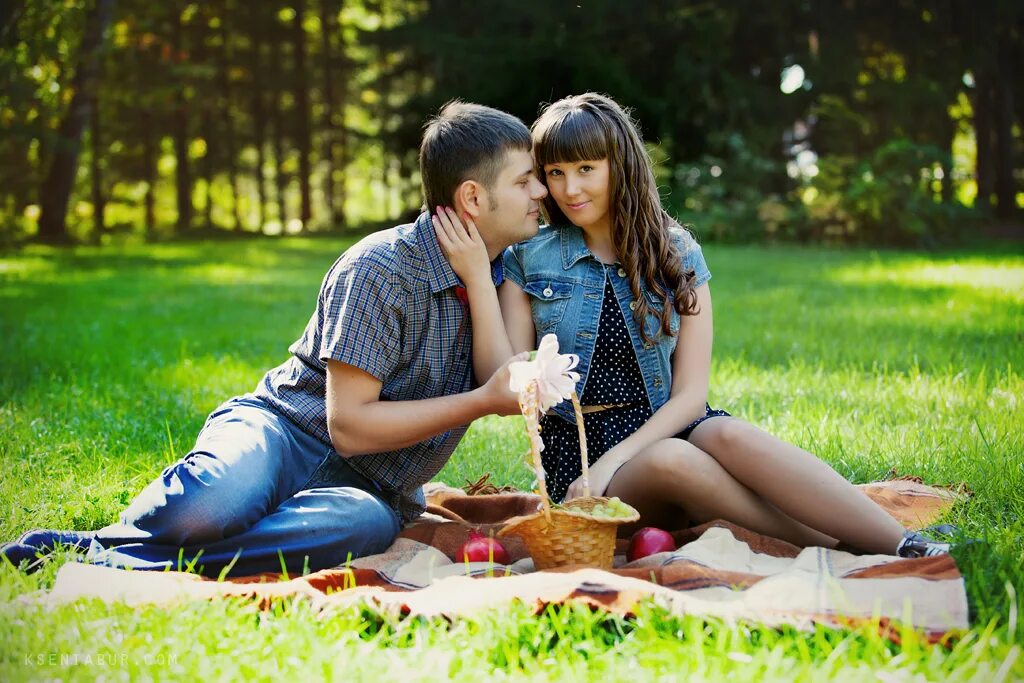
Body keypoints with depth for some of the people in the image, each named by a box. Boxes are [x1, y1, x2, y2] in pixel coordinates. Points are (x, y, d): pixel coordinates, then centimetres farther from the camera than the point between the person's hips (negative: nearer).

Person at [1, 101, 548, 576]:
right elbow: (349, 424, -17)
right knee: (214, 504, -43)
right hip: (286, 430, -5)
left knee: (364, 524, -37)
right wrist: (483, 401, -16)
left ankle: (102, 555, -25)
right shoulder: (378, 269, -13)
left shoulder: (500, 273, 8)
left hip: (365, 486, 5)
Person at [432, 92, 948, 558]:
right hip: (577, 447, -1)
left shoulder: (677, 254, 5)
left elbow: (690, 394, -2)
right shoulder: (528, 259, 3)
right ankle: (841, 550, -32)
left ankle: (905, 547, -36)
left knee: (732, 436, -32)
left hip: (664, 428, 1)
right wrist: (478, 280, -13)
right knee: (672, 460, -34)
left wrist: (614, 460, -17)